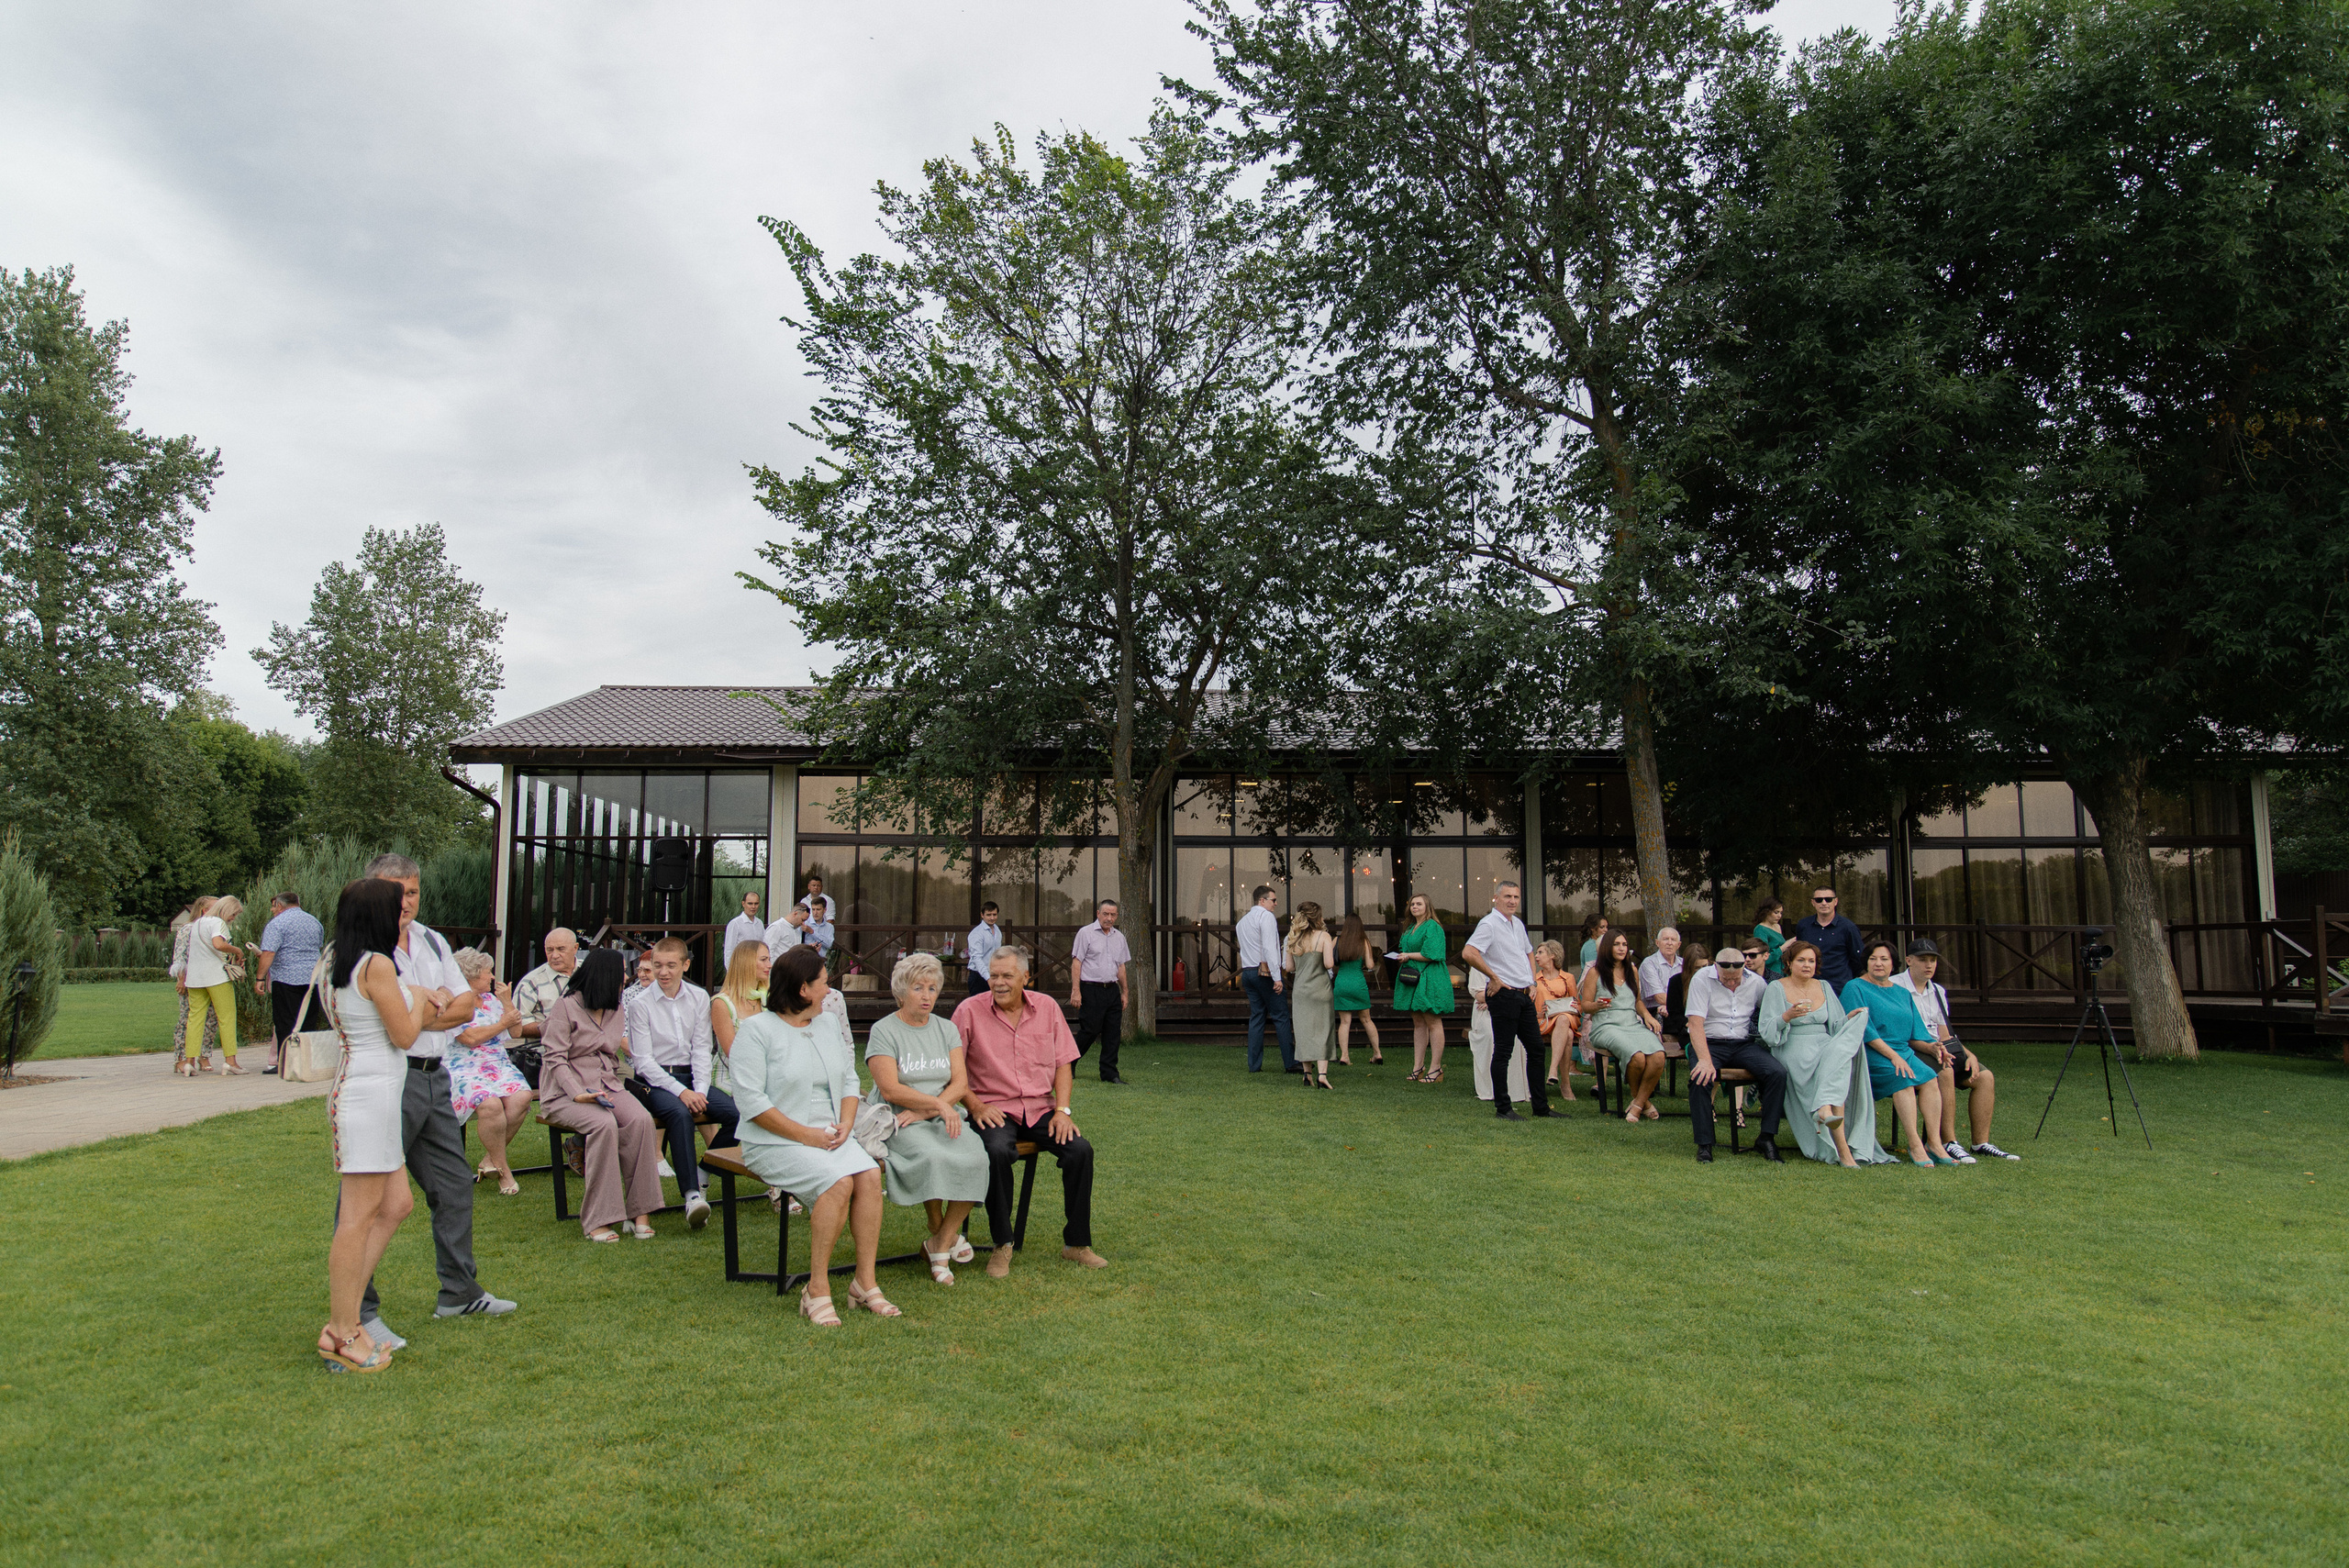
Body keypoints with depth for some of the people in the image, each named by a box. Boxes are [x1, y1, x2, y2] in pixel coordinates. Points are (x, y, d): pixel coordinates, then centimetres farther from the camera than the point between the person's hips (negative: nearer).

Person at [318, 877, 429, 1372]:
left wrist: (417, 1005, 25)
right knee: (360, 1215, -5)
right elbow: (404, 1035, -11)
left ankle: (343, 1317, 16)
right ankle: (343, 1333, 1)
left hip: (362, 1090, 10)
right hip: (371, 1092, -10)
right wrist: (417, 1001, 8)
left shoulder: (340, 967, 15)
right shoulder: (377, 965, -14)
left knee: (397, 1204, 13)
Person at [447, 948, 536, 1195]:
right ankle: (502, 1168, -17)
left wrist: (507, 1002, 10)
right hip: (464, 1070, -6)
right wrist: (503, 1023, -1)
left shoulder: (492, 1000, 21)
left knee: (521, 1097, -26)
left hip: (499, 1066, 6)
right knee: (490, 1104, -35)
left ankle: (490, 1160, -13)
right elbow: (471, 1038, -13)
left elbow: (514, 1033, 20)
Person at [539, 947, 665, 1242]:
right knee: (605, 1124, -35)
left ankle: (640, 1212, -22)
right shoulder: (567, 1008, -4)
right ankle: (596, 1220, -28)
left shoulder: (617, 1013, 17)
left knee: (642, 1120, -26)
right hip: (566, 1093, -6)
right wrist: (578, 1094, -24)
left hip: (607, 1086, 6)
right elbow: (555, 1058, -11)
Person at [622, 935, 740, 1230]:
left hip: (691, 1076, 4)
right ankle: (692, 1194, -38)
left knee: (736, 1111, -22)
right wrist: (680, 1091, -18)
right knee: (680, 1113, -36)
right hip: (654, 1080, -4)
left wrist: (700, 1091, -11)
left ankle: (702, 1171, -3)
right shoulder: (639, 1003, -3)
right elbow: (643, 1059, -7)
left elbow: (701, 1049, 6)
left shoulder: (699, 998, 8)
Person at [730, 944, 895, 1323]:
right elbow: (750, 1099, -14)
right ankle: (817, 1290, -19)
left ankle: (865, 1282, -15)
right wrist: (806, 1135, -17)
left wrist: (845, 1124, -3)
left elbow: (849, 1081, 17)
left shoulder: (829, 1024, 15)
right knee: (838, 1181, -29)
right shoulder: (757, 1030, -6)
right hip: (774, 1142, -6)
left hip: (829, 1135, 6)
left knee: (869, 1174, -22)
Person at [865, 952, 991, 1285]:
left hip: (943, 1117, 4)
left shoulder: (947, 1029, 14)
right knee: (935, 1157, -34)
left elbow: (960, 1084, 4)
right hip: (898, 1121, -4)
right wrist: (938, 1103, -18)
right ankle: (941, 1233, -7)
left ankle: (940, 1246, -13)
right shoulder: (884, 1031, 0)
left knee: (976, 1157, -26)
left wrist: (923, 1111, -11)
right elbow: (890, 1089, -11)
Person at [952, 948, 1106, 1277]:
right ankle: (1002, 1244, -14)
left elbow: (1062, 1062, 10)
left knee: (1080, 1149, -20)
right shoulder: (970, 1011, -2)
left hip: (1040, 1107, 3)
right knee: (997, 1151, -34)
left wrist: (1062, 1110, -2)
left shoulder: (1047, 1007, 7)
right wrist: (975, 1105, -13)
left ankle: (1076, 1243, -3)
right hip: (995, 1109, -3)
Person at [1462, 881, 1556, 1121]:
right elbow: (1468, 953, -25)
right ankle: (1502, 1108, 4)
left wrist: (1531, 983, 17)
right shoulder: (1489, 924, -12)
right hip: (1504, 994, -9)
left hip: (1524, 995, 9)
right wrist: (1494, 978, -17)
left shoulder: (1518, 924, 15)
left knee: (1536, 1049, 11)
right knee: (1503, 1052, -3)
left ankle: (1541, 1106, 19)